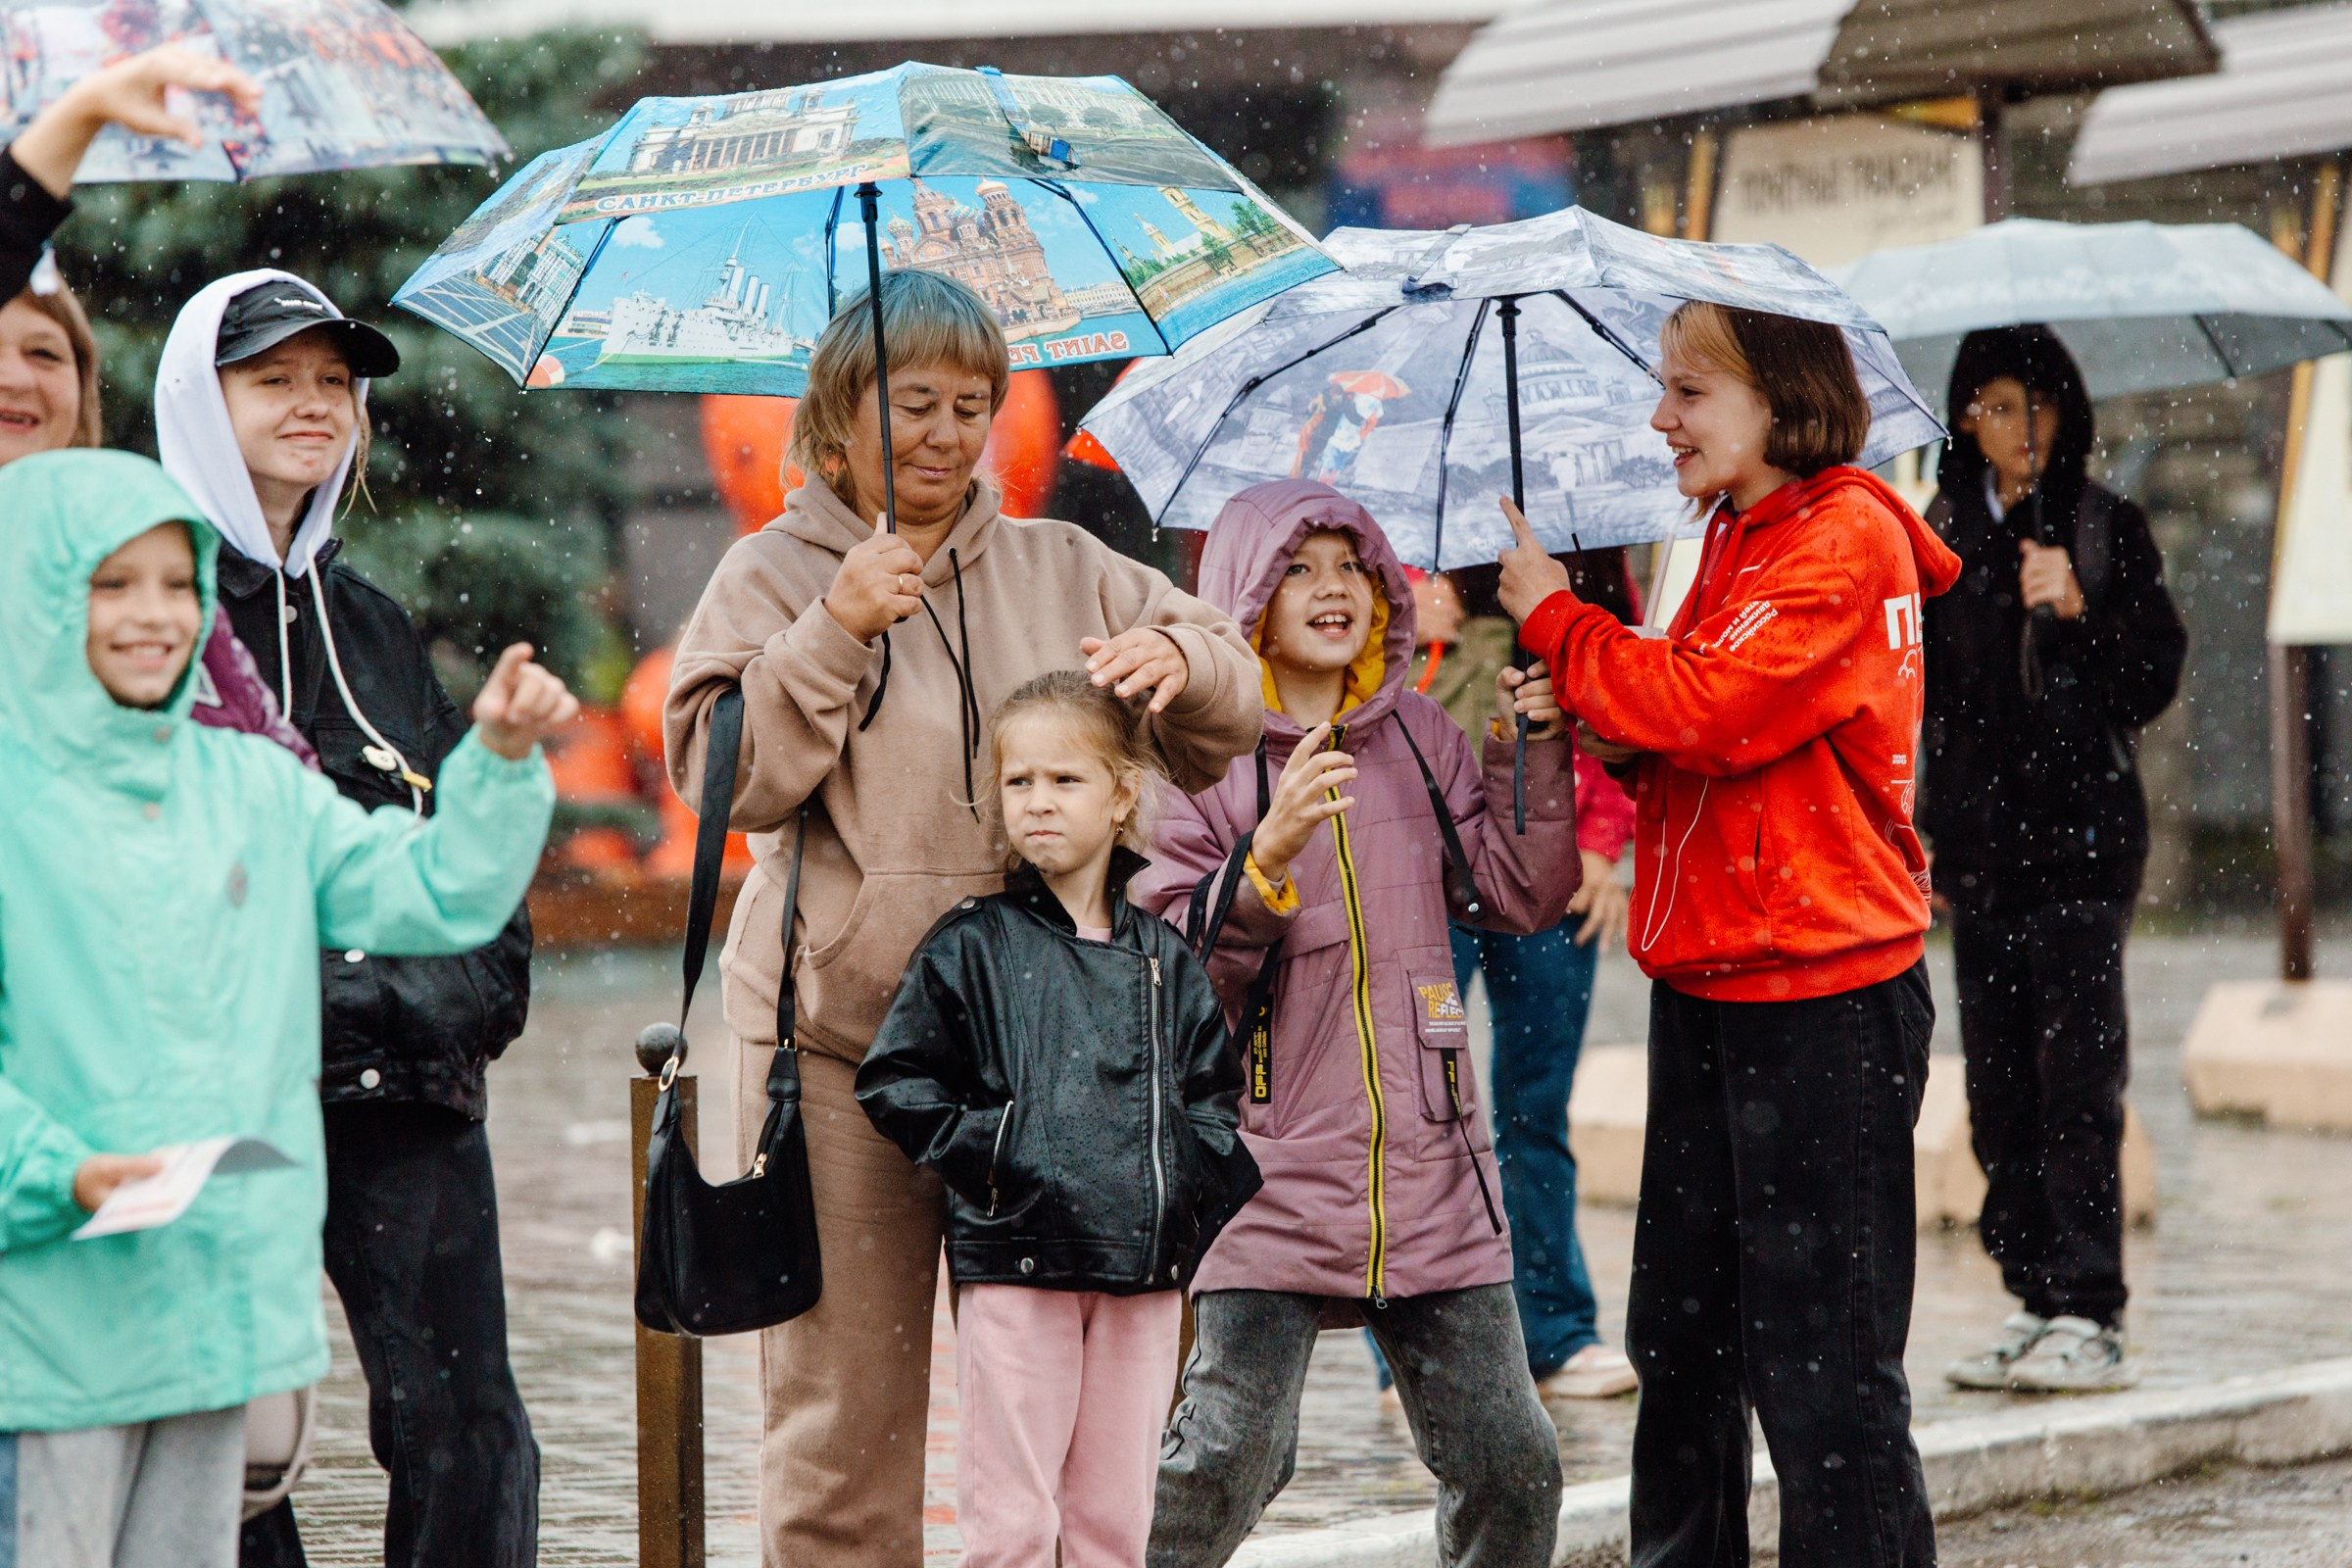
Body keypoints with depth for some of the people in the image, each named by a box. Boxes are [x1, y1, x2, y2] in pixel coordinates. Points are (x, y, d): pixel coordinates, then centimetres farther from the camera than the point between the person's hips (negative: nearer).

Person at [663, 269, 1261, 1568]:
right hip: (839, 1034, -2)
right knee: (846, 1392, -1)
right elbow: (725, 772, -6)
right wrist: (835, 632, -16)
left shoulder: (1062, 568, 15)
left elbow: (1223, 727, 15)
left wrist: (1180, 657, -7)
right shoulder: (775, 573, 6)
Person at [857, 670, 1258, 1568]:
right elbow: (894, 1081, 1)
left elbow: (1213, 1094, 17)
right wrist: (983, 1154, -8)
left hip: (1144, 1266, 3)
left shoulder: (1163, 958, 12)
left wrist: (1194, 1192, 2)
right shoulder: (971, 946, 1)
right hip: (1014, 1262, -3)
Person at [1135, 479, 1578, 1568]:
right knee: (1227, 1459, -11)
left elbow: (1524, 895, 11)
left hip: (1430, 1169, 4)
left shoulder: (1420, 737, 12)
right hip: (1272, 1173, -4)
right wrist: (1270, 854, -24)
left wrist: (1535, 750, 1)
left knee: (1511, 1470, 6)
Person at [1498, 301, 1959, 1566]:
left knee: (1820, 1359, -5)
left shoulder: (1848, 539, -13)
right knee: (1678, 1333, 15)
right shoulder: (1737, 538, 15)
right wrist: (1612, 736, -3)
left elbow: (1710, 712, -21)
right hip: (1706, 986, 9)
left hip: (1821, 1000, -9)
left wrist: (1554, 617, -9)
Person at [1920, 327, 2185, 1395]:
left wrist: (2079, 610, -15)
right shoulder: (1940, 535, 11)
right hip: (1978, 835, 4)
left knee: (2076, 1075, -9)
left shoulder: (2105, 526, 2)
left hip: (2080, 834, -4)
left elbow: (2155, 677, -4)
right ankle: (2035, 1303, 13)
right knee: (1999, 1084, 6)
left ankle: (2089, 1317, -7)